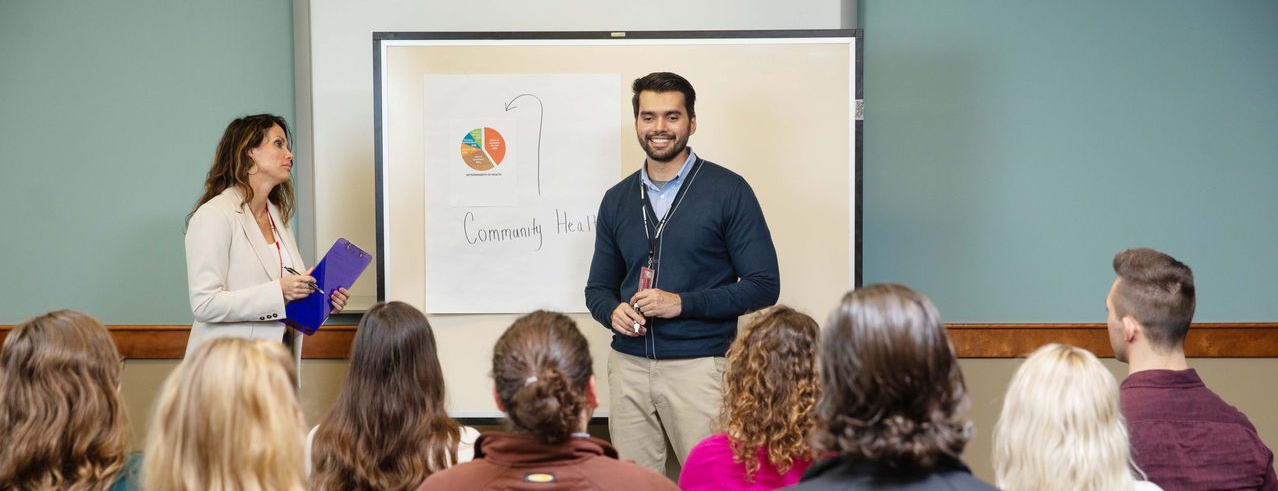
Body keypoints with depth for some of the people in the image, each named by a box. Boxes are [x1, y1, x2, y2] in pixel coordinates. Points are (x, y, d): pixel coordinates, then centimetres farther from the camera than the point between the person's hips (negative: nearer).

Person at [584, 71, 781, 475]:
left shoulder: (728, 191, -1)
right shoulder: (617, 200, 13)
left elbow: (764, 286, -4)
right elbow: (598, 287, 20)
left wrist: (683, 303, -14)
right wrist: (613, 312, -4)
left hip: (700, 365, -4)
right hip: (629, 366, 4)